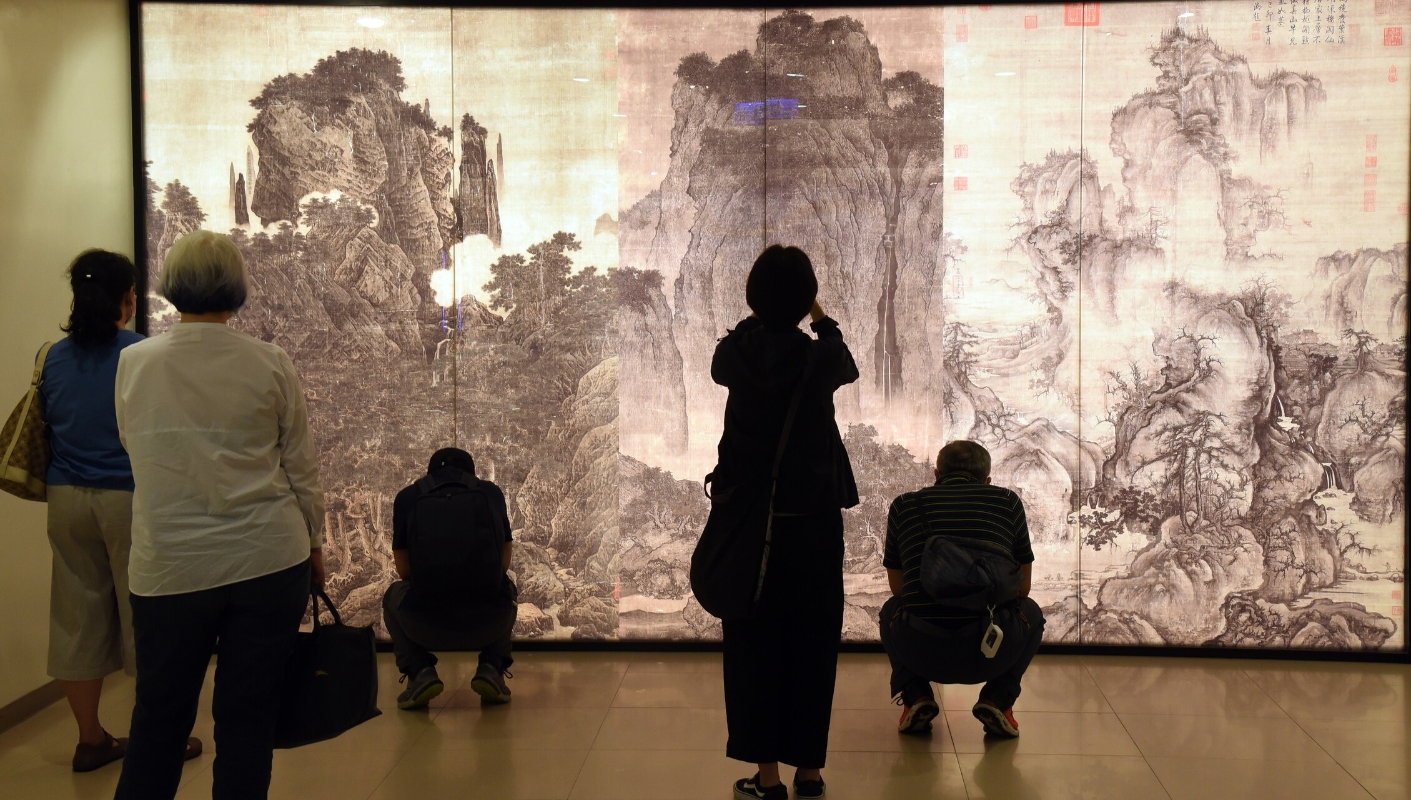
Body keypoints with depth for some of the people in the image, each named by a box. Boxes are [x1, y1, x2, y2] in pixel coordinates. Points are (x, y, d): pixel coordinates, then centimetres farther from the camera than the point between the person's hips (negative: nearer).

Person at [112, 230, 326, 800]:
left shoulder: (133, 363, -1)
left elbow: (136, 449, 14)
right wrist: (314, 546, 16)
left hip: (169, 567, 1)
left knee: (159, 717, 14)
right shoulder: (270, 364, -4)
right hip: (268, 560, -1)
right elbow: (301, 469, 3)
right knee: (248, 717, 7)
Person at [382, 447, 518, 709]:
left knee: (394, 595, 34)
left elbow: (404, 571, 13)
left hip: (427, 627, -1)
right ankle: (491, 669, 15)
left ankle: (420, 672, 11)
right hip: (489, 625, 1)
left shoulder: (408, 497, 9)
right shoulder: (491, 492, 12)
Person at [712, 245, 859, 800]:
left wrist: (759, 318, 32)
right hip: (814, 521, -1)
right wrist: (821, 320, 32)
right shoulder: (819, 357, -9)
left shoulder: (736, 353, -6)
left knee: (752, 646, 7)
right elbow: (849, 369, 17)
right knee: (812, 646, 9)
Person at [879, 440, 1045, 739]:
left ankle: (915, 696, 14)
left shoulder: (904, 504, 15)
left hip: (920, 652, 1)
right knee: (1030, 613, 34)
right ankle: (997, 698, 12)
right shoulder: (1008, 501, 15)